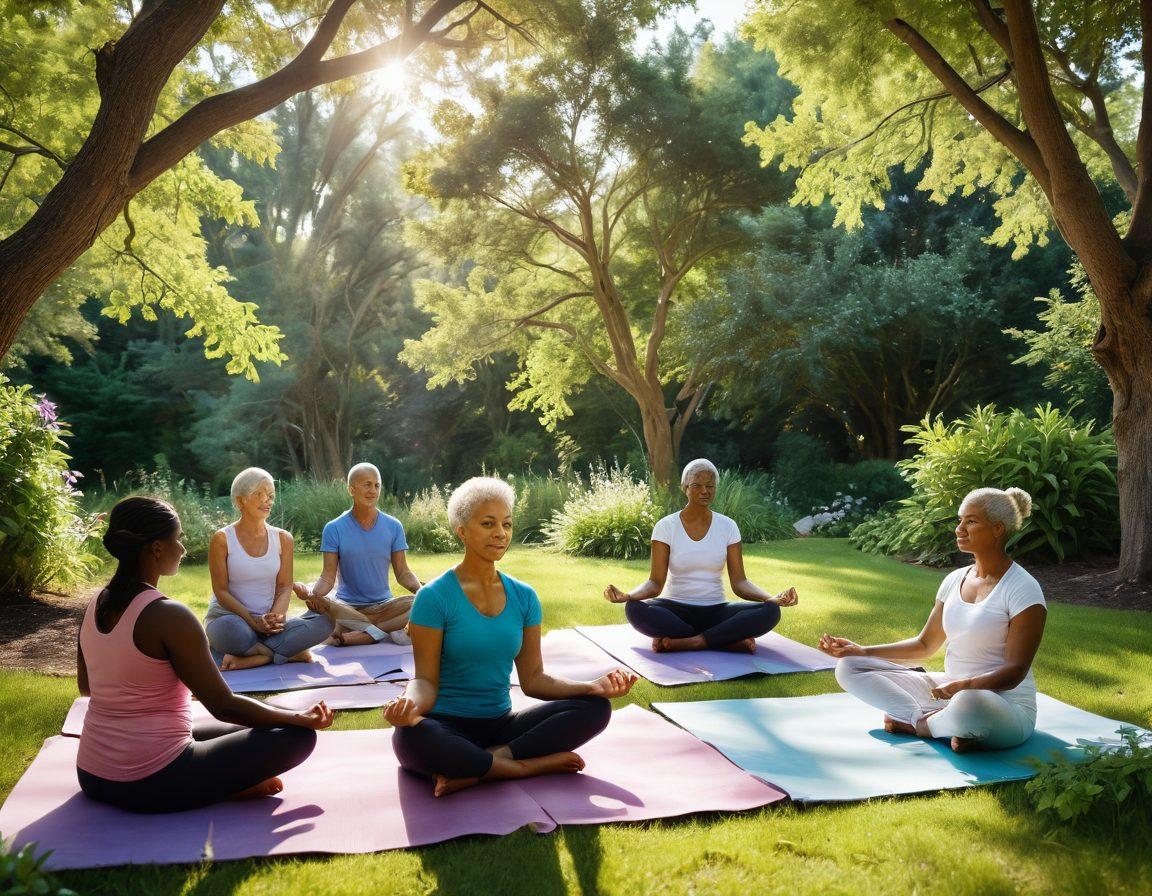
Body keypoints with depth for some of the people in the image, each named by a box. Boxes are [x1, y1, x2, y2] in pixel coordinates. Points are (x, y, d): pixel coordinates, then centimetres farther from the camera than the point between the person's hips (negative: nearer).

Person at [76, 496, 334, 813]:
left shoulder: (95, 606, 2)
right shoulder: (169, 616, -21)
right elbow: (224, 706, -17)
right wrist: (304, 718, -5)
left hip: (92, 776, 8)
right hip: (152, 784, -8)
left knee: (231, 729, 28)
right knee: (298, 736, -3)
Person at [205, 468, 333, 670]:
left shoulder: (282, 539, 7)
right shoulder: (222, 539, -4)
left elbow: (285, 587, 3)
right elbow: (221, 591, -8)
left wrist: (275, 616, -18)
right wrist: (254, 621, -19)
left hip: (269, 623, 4)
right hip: (228, 617, -4)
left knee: (324, 622, -23)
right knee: (231, 629, -42)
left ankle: (250, 658, -25)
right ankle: (289, 654, -20)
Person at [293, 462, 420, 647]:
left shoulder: (393, 526, 4)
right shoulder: (334, 529, -1)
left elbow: (403, 573, 3)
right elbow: (328, 577, -5)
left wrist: (420, 590, -19)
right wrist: (311, 591, -28)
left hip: (383, 606, 1)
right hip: (346, 606, -1)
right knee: (316, 603, -33)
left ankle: (348, 636, -28)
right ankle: (387, 632, -27)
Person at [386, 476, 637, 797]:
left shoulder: (524, 597, 6)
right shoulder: (434, 597, -9)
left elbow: (533, 679, 6)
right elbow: (426, 681, -10)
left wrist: (592, 686, -10)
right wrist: (411, 704, -34)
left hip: (500, 726, 5)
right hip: (447, 727, -5)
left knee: (596, 707, -15)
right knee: (411, 737, -40)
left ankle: (473, 770, -21)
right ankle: (533, 766, -19)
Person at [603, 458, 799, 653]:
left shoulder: (728, 526, 3)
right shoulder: (666, 527, -3)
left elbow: (739, 581, -2)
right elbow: (655, 582, -9)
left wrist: (773, 598, -22)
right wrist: (627, 595, -30)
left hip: (716, 611, 2)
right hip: (675, 611, -1)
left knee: (770, 612, -25)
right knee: (635, 609, -35)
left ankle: (680, 643, -29)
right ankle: (735, 642, -28)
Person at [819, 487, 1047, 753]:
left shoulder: (1023, 589, -12)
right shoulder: (955, 580, 8)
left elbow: (1014, 672, -16)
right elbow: (925, 644, 14)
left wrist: (962, 686, -35)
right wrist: (861, 651, 3)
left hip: (1007, 706, -6)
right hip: (949, 689, 7)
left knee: (968, 704, -45)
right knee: (849, 667, -3)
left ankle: (917, 723, -11)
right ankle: (932, 719, -18)